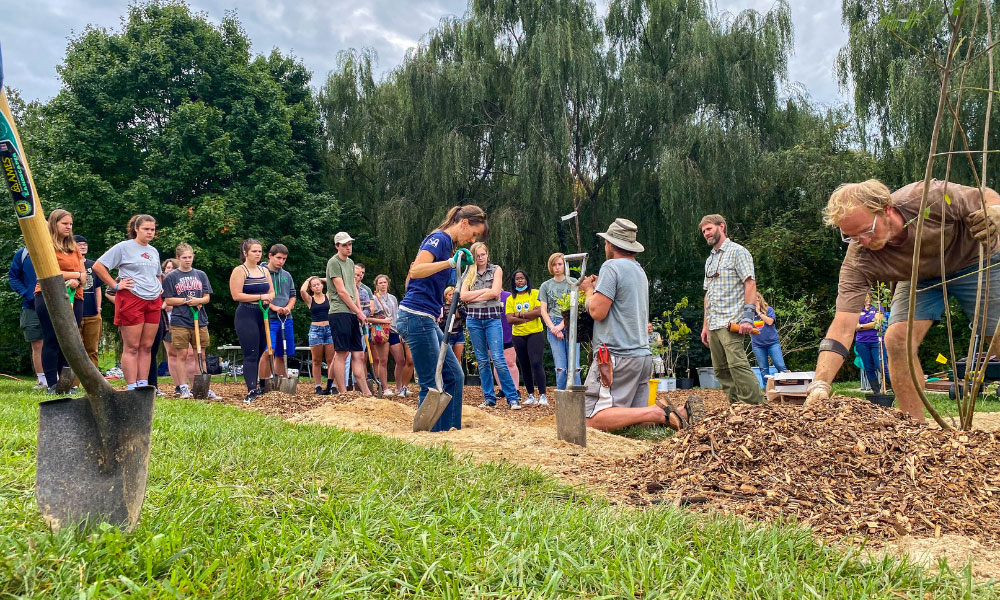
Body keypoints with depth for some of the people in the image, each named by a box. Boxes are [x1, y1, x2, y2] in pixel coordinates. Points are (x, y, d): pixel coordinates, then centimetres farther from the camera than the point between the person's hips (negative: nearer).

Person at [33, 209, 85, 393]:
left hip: (73, 298, 6)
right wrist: (77, 274, -2)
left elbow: (84, 276, 13)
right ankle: (52, 384, -3)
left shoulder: (74, 248, 19)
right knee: (52, 341, -4)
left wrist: (76, 281, -10)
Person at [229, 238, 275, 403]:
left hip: (263, 315, 7)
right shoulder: (239, 271, -5)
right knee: (251, 354, -10)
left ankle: (261, 386, 20)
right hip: (246, 316, -6)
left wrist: (268, 298, -8)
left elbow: (272, 292, 16)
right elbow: (236, 295, -14)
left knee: (262, 352, 10)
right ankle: (252, 391, -11)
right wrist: (260, 297, -15)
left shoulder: (265, 271, 15)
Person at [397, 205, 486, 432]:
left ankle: (449, 430, 17)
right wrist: (451, 263, -31)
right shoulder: (439, 238, -9)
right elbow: (415, 270, -25)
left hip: (427, 321, 10)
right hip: (417, 317, -10)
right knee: (432, 385, -5)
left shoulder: (446, 243, 19)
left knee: (455, 376, 11)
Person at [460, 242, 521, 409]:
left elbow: (495, 292, -8)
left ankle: (513, 398, -8)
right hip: (473, 319, 3)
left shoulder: (496, 270, 6)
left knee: (498, 359, -12)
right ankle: (489, 398, 11)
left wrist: (473, 297, -4)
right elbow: (463, 296, -1)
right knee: (482, 361, 5)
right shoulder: (470, 274, 12)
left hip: (492, 318, -3)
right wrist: (484, 291, -6)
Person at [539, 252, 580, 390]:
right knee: (561, 368, -4)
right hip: (553, 326, 1)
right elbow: (543, 310, 10)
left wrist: (561, 325, -9)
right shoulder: (545, 286, 14)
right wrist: (553, 328, -5)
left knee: (574, 367, -8)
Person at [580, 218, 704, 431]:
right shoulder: (640, 270, 19)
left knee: (593, 420, -13)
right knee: (634, 414, 13)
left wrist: (589, 290, 3)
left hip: (616, 356, -9)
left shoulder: (611, 267, -9)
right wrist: (598, 287, 22)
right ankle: (681, 413, -7)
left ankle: (658, 413, -24)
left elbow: (598, 312, -15)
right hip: (643, 355, 9)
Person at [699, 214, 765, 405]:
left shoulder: (737, 252, 0)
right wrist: (705, 325, 19)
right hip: (714, 325, 8)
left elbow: (750, 284, -9)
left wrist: (748, 316, -20)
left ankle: (757, 407, -16)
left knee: (737, 364, -19)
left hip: (731, 322, -8)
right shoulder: (710, 260, 23)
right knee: (721, 370, 4)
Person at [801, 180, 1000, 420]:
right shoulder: (859, 260, -30)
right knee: (896, 341, -18)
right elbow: (843, 326, -36)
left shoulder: (931, 196, -35)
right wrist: (820, 384, -48)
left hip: (973, 261, -1)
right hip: (919, 278, 1)